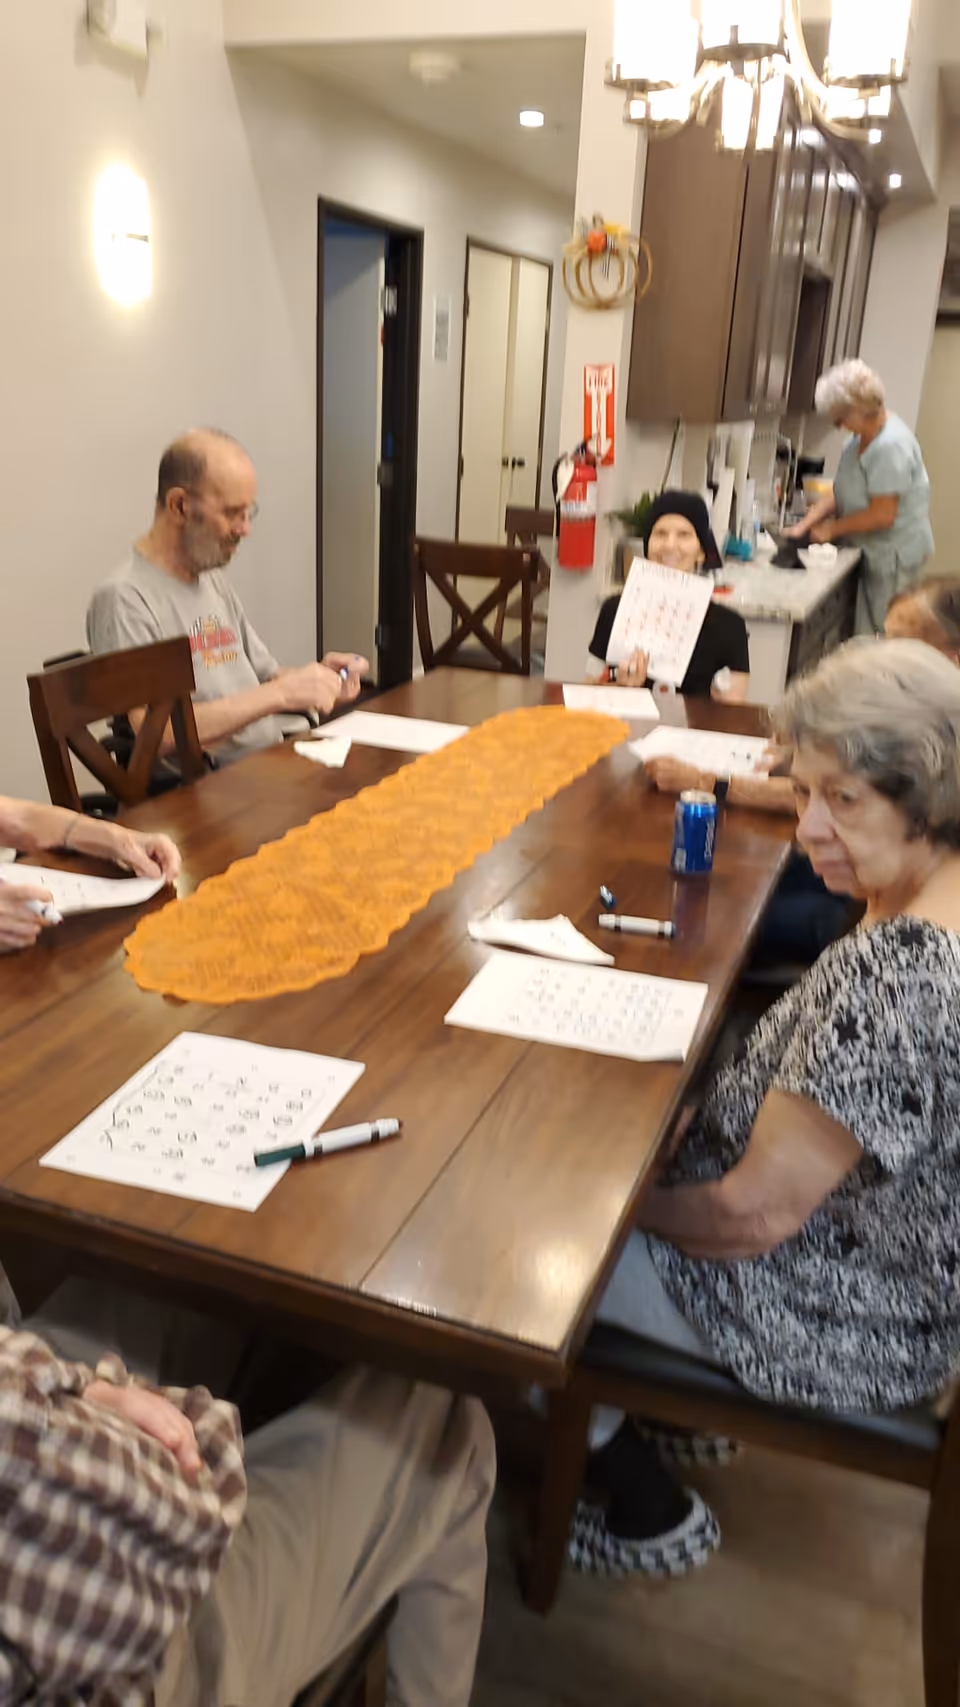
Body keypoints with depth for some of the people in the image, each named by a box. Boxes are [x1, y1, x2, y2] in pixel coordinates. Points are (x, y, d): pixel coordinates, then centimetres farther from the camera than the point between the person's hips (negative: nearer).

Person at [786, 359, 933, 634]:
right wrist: (804, 526, -4)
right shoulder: (861, 436, 4)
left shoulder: (890, 446, -24)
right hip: (874, 551, 9)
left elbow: (882, 515, -25)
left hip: (893, 554, -9)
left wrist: (832, 529, -13)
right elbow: (841, 491, 7)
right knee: (865, 634, 13)